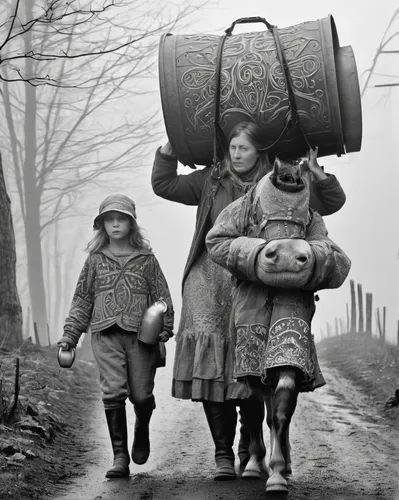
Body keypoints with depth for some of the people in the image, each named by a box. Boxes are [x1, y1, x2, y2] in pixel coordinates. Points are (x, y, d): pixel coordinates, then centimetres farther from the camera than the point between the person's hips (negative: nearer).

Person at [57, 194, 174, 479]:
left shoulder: (146, 259, 9)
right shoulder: (96, 259, 13)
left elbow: (162, 295, 9)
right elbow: (82, 299, 16)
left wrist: (165, 328, -3)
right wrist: (70, 335, 10)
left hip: (141, 334, -1)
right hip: (106, 334, 1)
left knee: (141, 394, -2)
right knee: (113, 392, -10)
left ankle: (142, 433, 33)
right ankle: (120, 455, -6)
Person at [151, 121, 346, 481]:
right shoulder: (211, 181, 11)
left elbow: (332, 203, 9)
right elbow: (164, 185, 20)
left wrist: (318, 176, -7)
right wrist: (169, 148, 10)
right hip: (209, 279, 1)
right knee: (210, 365, -12)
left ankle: (250, 451, 15)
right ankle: (223, 453, -8)